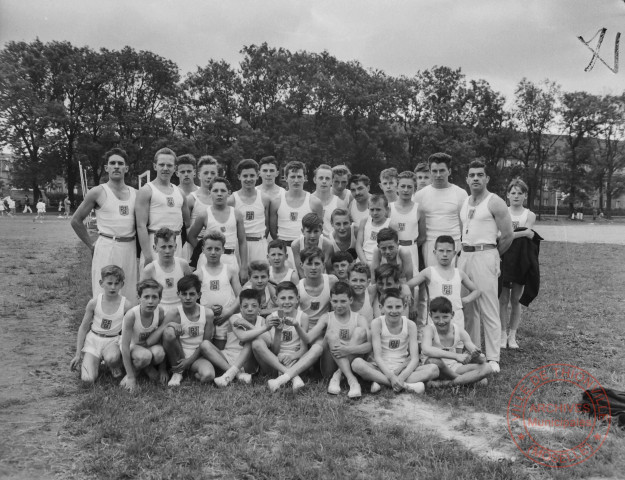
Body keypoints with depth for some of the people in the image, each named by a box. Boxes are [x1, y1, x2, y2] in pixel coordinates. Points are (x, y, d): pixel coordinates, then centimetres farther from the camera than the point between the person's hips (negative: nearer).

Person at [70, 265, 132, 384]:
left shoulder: (126, 305, -10)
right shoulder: (94, 302, -7)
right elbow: (83, 328, 3)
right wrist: (78, 354, 3)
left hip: (113, 341, -1)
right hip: (93, 339, 1)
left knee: (111, 358, -37)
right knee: (87, 379, -15)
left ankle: (115, 365, 0)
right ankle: (95, 361, 18)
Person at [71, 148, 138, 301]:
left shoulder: (135, 194, 10)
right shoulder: (98, 192, 0)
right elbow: (76, 221, 5)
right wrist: (92, 245, 3)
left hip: (130, 248, 4)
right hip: (107, 247, -4)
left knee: (130, 297, 6)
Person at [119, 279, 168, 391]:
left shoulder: (160, 312, -19)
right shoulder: (131, 315, -30)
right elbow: (125, 346, -26)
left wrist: (163, 370, -8)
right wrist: (130, 377, -24)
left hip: (149, 345, 3)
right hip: (132, 346, -3)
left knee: (159, 353, -31)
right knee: (145, 356, -36)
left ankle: (148, 368, 2)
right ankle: (134, 371, -2)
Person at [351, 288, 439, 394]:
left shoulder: (410, 325, -4)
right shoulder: (377, 323, -8)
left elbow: (414, 359, -10)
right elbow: (377, 356, -14)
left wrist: (401, 377, -28)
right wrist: (391, 377, -29)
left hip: (403, 369, 2)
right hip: (381, 368, -2)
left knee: (433, 369, -23)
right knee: (357, 363, -31)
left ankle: (380, 382, -28)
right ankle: (406, 385, -31)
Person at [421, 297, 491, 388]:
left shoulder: (459, 331, -7)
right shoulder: (430, 329, -15)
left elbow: (482, 359, -8)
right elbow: (426, 349, -38)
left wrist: (477, 356, -35)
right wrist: (456, 356, -43)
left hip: (454, 370, 3)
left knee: (486, 368, -17)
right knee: (432, 360, -36)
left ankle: (444, 383, -21)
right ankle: (467, 379, -14)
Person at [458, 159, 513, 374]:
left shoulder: (494, 203, -5)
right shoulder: (464, 203, 15)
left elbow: (507, 235, -6)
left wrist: (492, 255, 4)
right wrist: (464, 253, 10)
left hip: (485, 255, -7)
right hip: (464, 256, 7)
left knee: (488, 310, -6)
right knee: (467, 308, 11)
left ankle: (493, 359, -1)